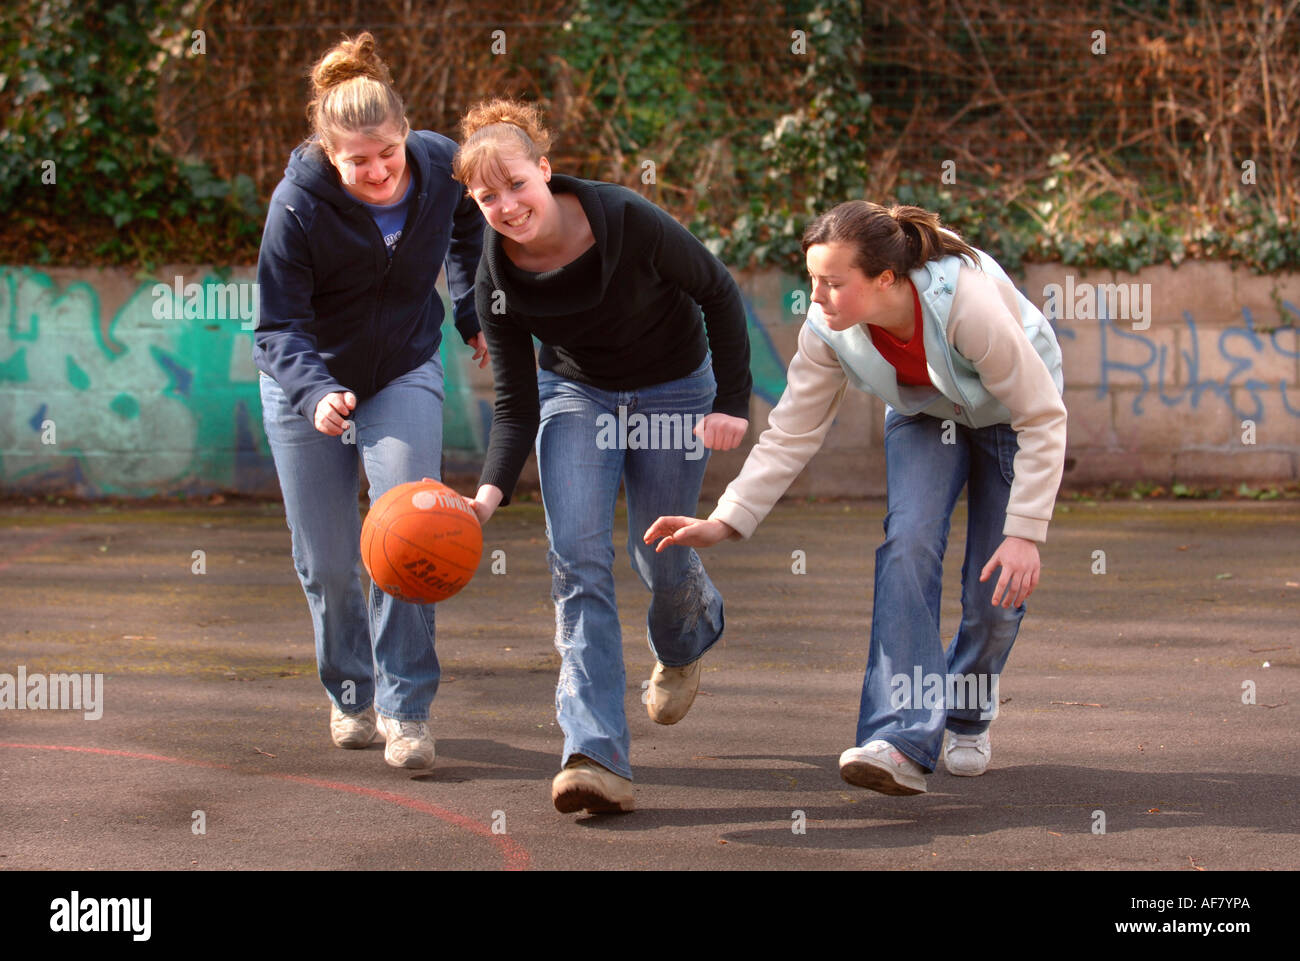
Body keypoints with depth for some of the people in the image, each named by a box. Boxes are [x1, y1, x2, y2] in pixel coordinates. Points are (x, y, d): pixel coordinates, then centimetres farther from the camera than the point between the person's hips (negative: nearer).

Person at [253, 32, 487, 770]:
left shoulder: (441, 165, -15)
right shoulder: (299, 205, -25)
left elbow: (469, 227, 11)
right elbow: (278, 327, -23)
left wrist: (474, 313, 9)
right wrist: (316, 393, -41)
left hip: (405, 370, 1)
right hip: (309, 380, -1)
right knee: (326, 561, 4)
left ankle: (407, 710, -6)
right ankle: (349, 695, 28)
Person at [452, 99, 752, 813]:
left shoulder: (627, 221, -29)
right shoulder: (498, 284, -20)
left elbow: (718, 293, -14)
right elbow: (516, 406, -15)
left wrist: (732, 401, -16)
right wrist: (490, 492, -31)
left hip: (672, 391, -1)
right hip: (575, 393, 2)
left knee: (660, 559, 6)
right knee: (577, 555, -18)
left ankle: (685, 645, 47)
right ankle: (597, 755, -23)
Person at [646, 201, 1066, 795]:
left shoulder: (968, 302, -40)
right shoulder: (828, 330, -26)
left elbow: (1043, 418, -30)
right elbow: (791, 433, -16)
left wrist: (1025, 532, -32)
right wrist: (725, 522, -25)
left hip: (1006, 415, -3)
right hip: (923, 413, 3)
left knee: (998, 589, -7)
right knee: (908, 541, -23)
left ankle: (967, 719, 24)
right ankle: (903, 743, -31)